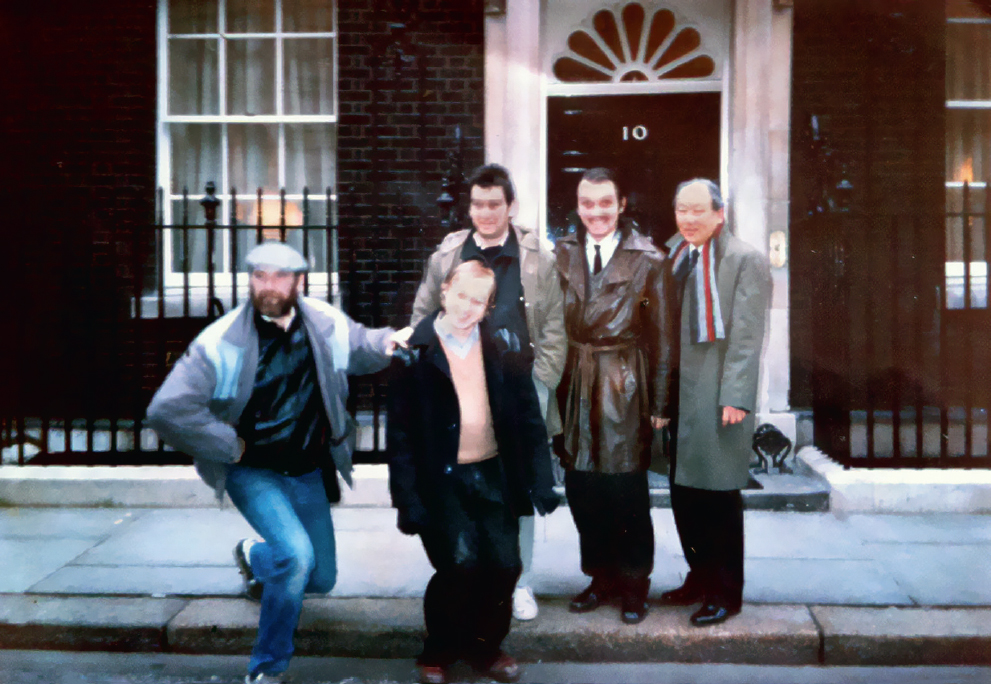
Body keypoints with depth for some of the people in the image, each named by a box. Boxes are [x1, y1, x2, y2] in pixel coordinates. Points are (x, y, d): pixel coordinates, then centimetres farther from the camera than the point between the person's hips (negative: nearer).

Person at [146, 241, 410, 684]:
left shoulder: (326, 324, -8)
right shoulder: (222, 342, -22)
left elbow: (359, 345, 14)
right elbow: (166, 410, -27)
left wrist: (385, 342, -9)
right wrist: (229, 446, -21)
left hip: (309, 472, 5)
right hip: (253, 472, -5)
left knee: (321, 578, 15)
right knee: (296, 554, -27)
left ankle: (254, 556, 50)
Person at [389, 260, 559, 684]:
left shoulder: (502, 347, 3)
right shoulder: (414, 353, -6)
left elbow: (528, 416, 5)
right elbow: (400, 431, -5)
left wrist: (540, 481, 1)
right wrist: (407, 498, -10)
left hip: (492, 474, 3)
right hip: (440, 478, -3)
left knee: (504, 564, -3)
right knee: (461, 563, -14)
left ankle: (483, 646, 24)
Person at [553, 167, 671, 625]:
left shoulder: (647, 260, -2)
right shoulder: (563, 254, 7)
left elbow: (660, 337, -2)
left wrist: (658, 404, -3)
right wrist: (556, 384, -1)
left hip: (624, 385, -3)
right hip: (575, 382, 3)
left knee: (626, 488, 1)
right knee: (581, 487, 8)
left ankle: (633, 586, 20)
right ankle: (601, 577, 26)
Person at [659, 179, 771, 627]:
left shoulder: (745, 261, -7)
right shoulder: (671, 255, 12)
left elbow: (747, 336, -12)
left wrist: (735, 398, -18)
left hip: (717, 396, -6)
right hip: (676, 393, 6)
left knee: (718, 496, 1)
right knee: (682, 493, 12)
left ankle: (726, 592, 15)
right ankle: (700, 577, 28)